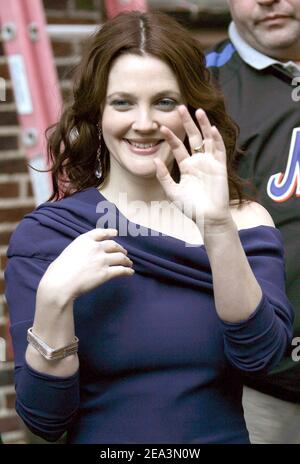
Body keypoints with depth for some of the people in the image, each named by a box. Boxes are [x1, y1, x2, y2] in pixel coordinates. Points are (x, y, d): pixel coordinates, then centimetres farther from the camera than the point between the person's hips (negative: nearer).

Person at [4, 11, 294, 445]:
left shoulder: (245, 220, 0)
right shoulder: (42, 234, -5)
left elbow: (259, 354, -14)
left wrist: (217, 227, -24)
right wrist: (54, 298, -21)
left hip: (224, 434, 0)